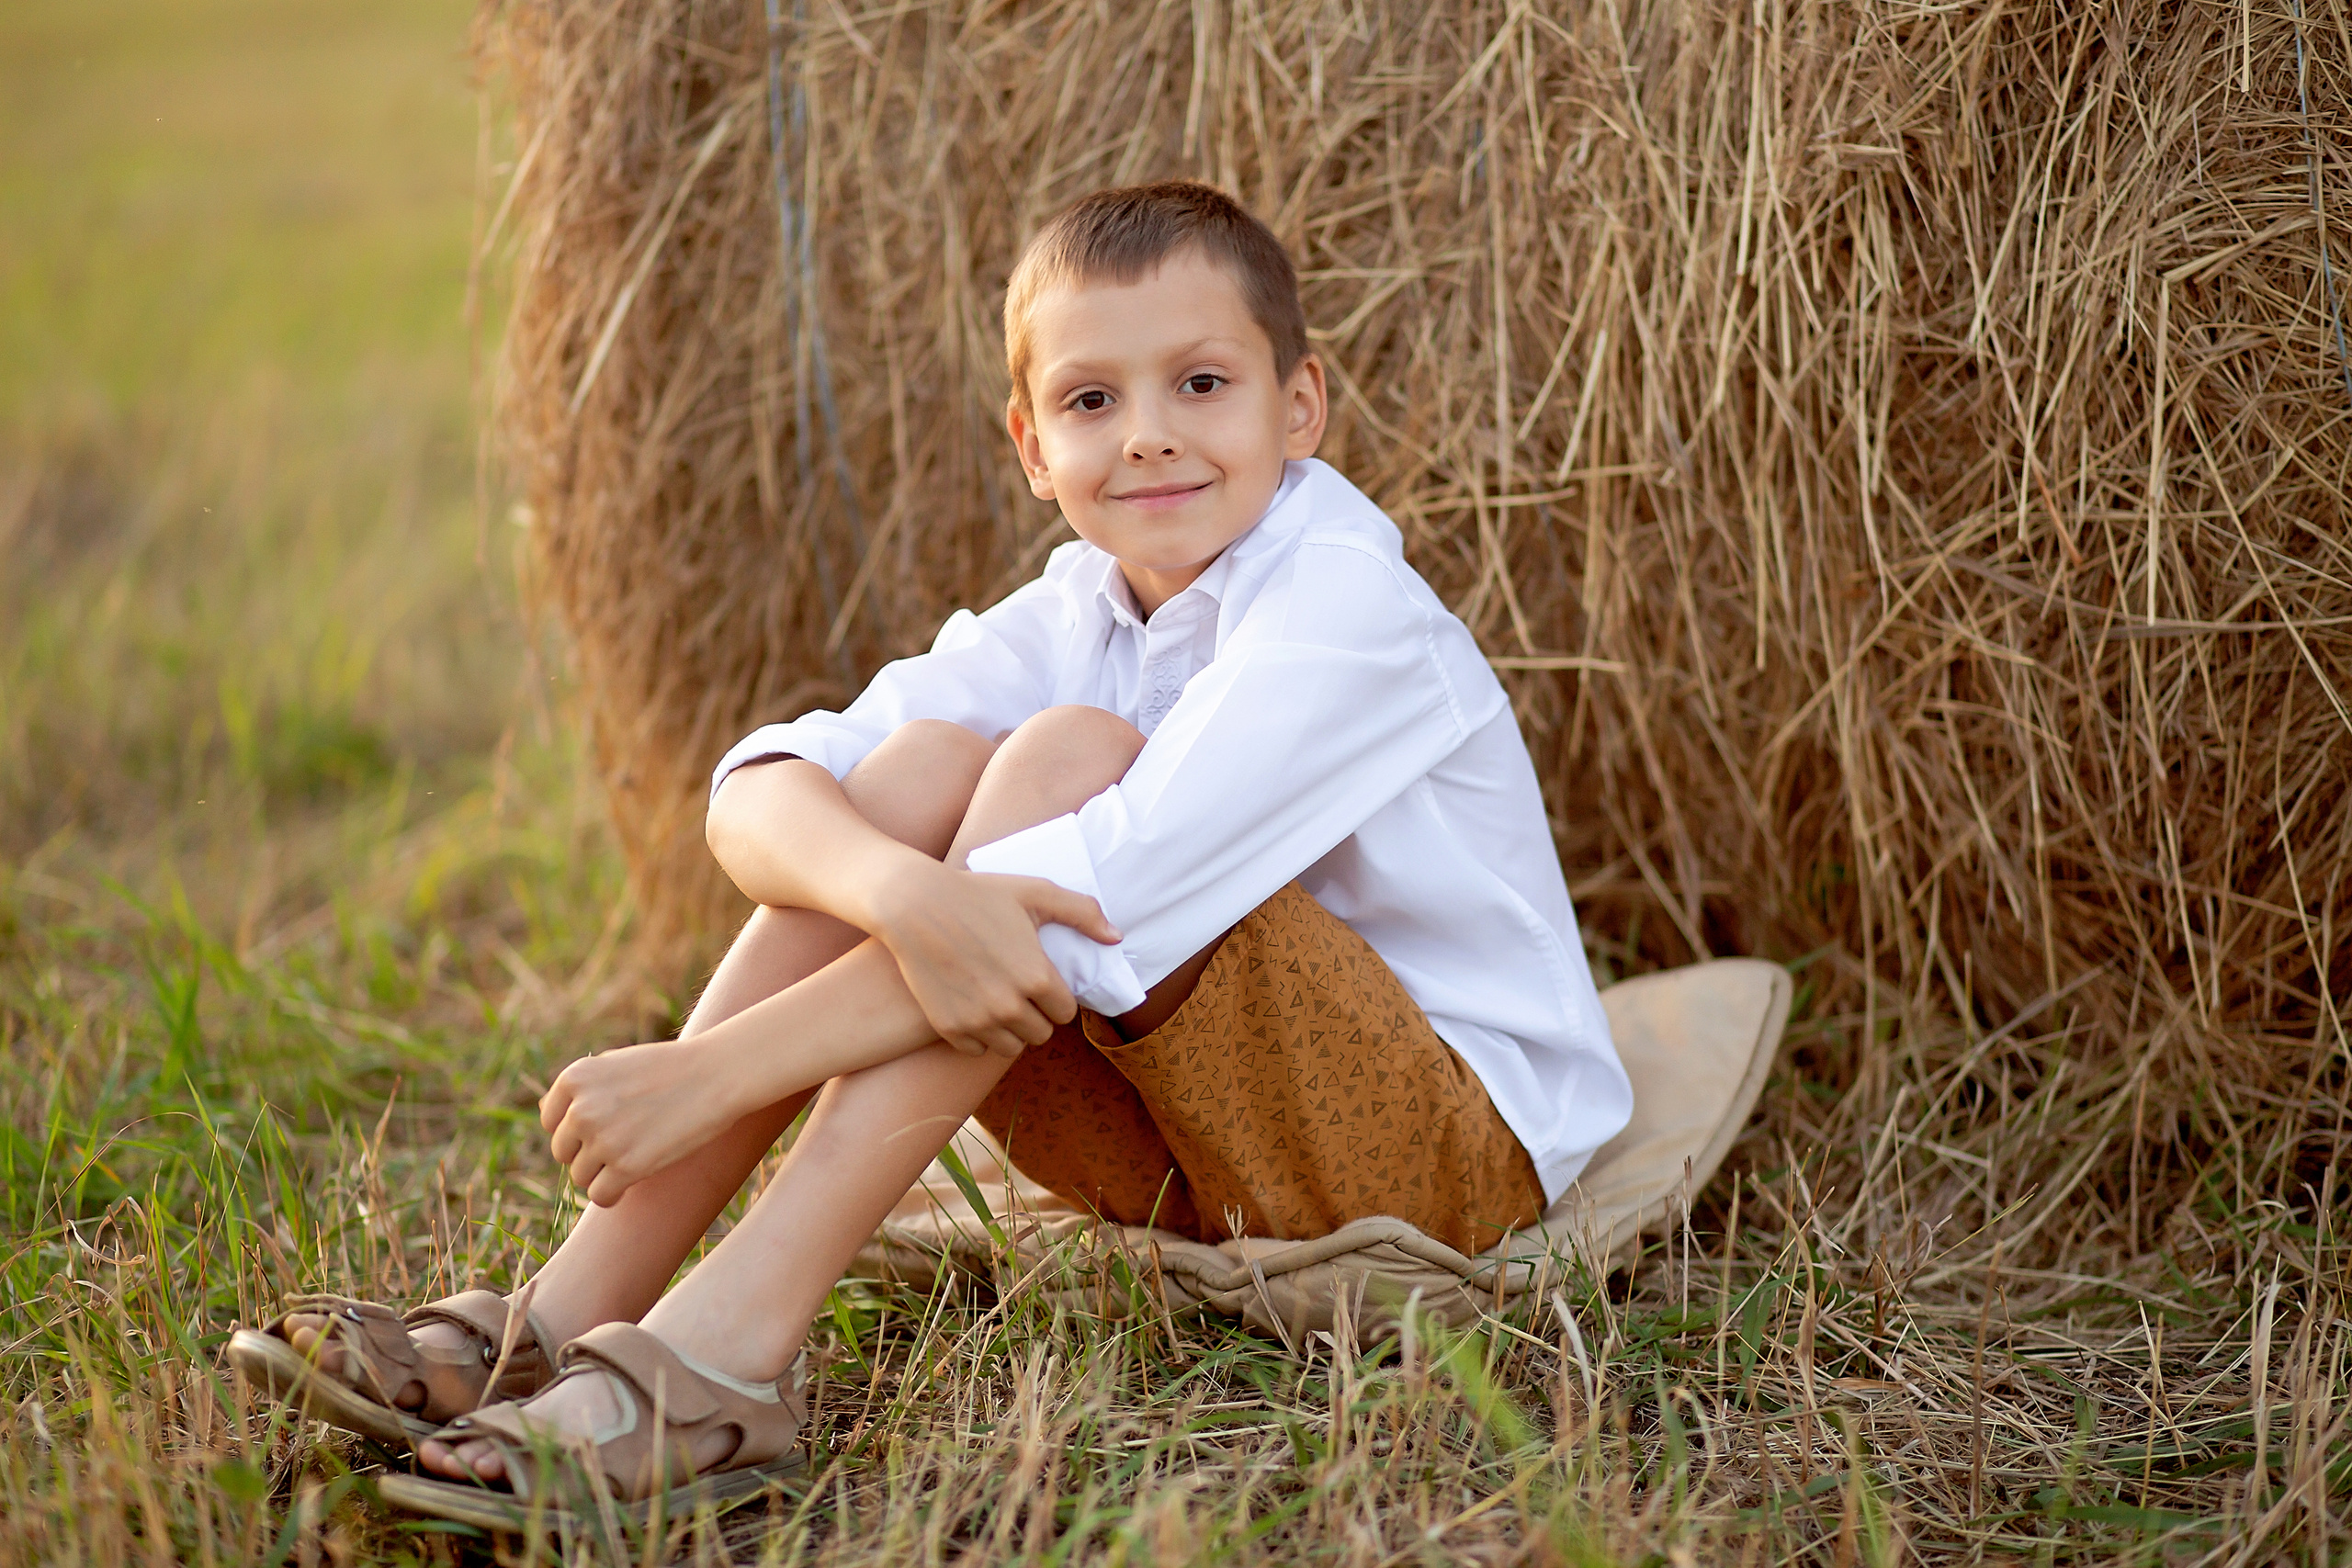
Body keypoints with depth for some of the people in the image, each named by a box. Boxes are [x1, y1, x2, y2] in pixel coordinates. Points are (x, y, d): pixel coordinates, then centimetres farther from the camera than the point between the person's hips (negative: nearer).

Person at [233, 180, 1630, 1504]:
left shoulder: (1348, 607, -19)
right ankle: (574, 1309, -18)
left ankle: (732, 1343, -31)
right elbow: (759, 791, -13)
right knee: (923, 759, -13)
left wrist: (706, 1076, -31)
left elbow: (1092, 907, -31)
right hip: (1199, 1154, 6)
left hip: (1464, 1148, -6)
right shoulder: (1079, 612, 2)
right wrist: (899, 888, -38)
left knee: (1066, 753, -25)